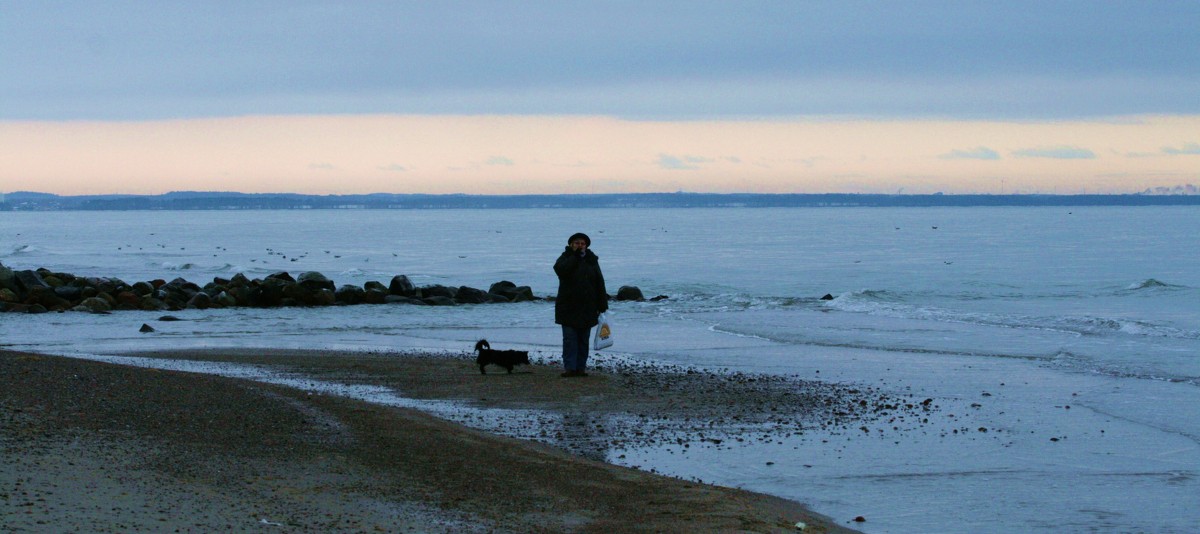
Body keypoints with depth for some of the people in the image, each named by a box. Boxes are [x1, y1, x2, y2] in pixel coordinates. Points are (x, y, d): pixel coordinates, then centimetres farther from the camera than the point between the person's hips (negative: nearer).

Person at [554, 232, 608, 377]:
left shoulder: (592, 260, 8)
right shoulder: (566, 258, 1)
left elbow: (599, 284, 7)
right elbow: (560, 269, -24)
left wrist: (602, 305, 3)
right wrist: (575, 256, -20)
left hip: (587, 308, 3)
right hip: (568, 307, -3)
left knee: (583, 339, 6)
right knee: (569, 338, -5)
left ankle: (581, 367, 10)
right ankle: (569, 367, -5)